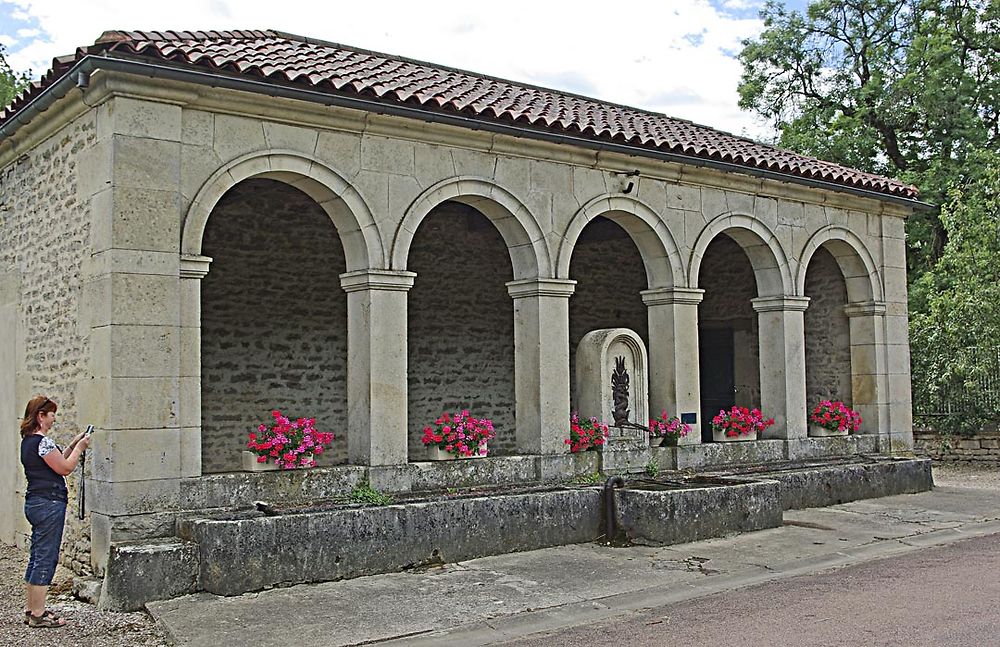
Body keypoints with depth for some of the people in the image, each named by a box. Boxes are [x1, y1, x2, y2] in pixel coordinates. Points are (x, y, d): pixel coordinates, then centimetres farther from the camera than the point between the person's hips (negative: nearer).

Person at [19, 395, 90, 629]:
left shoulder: (29, 440, 14)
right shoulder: (42, 441, -17)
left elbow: (56, 462, 20)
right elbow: (65, 468, -14)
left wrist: (72, 446, 15)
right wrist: (79, 447, -2)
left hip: (35, 502, 10)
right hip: (49, 503, -10)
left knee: (37, 557, 15)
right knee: (46, 558, -4)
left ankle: (32, 610, 21)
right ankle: (38, 615, 0)